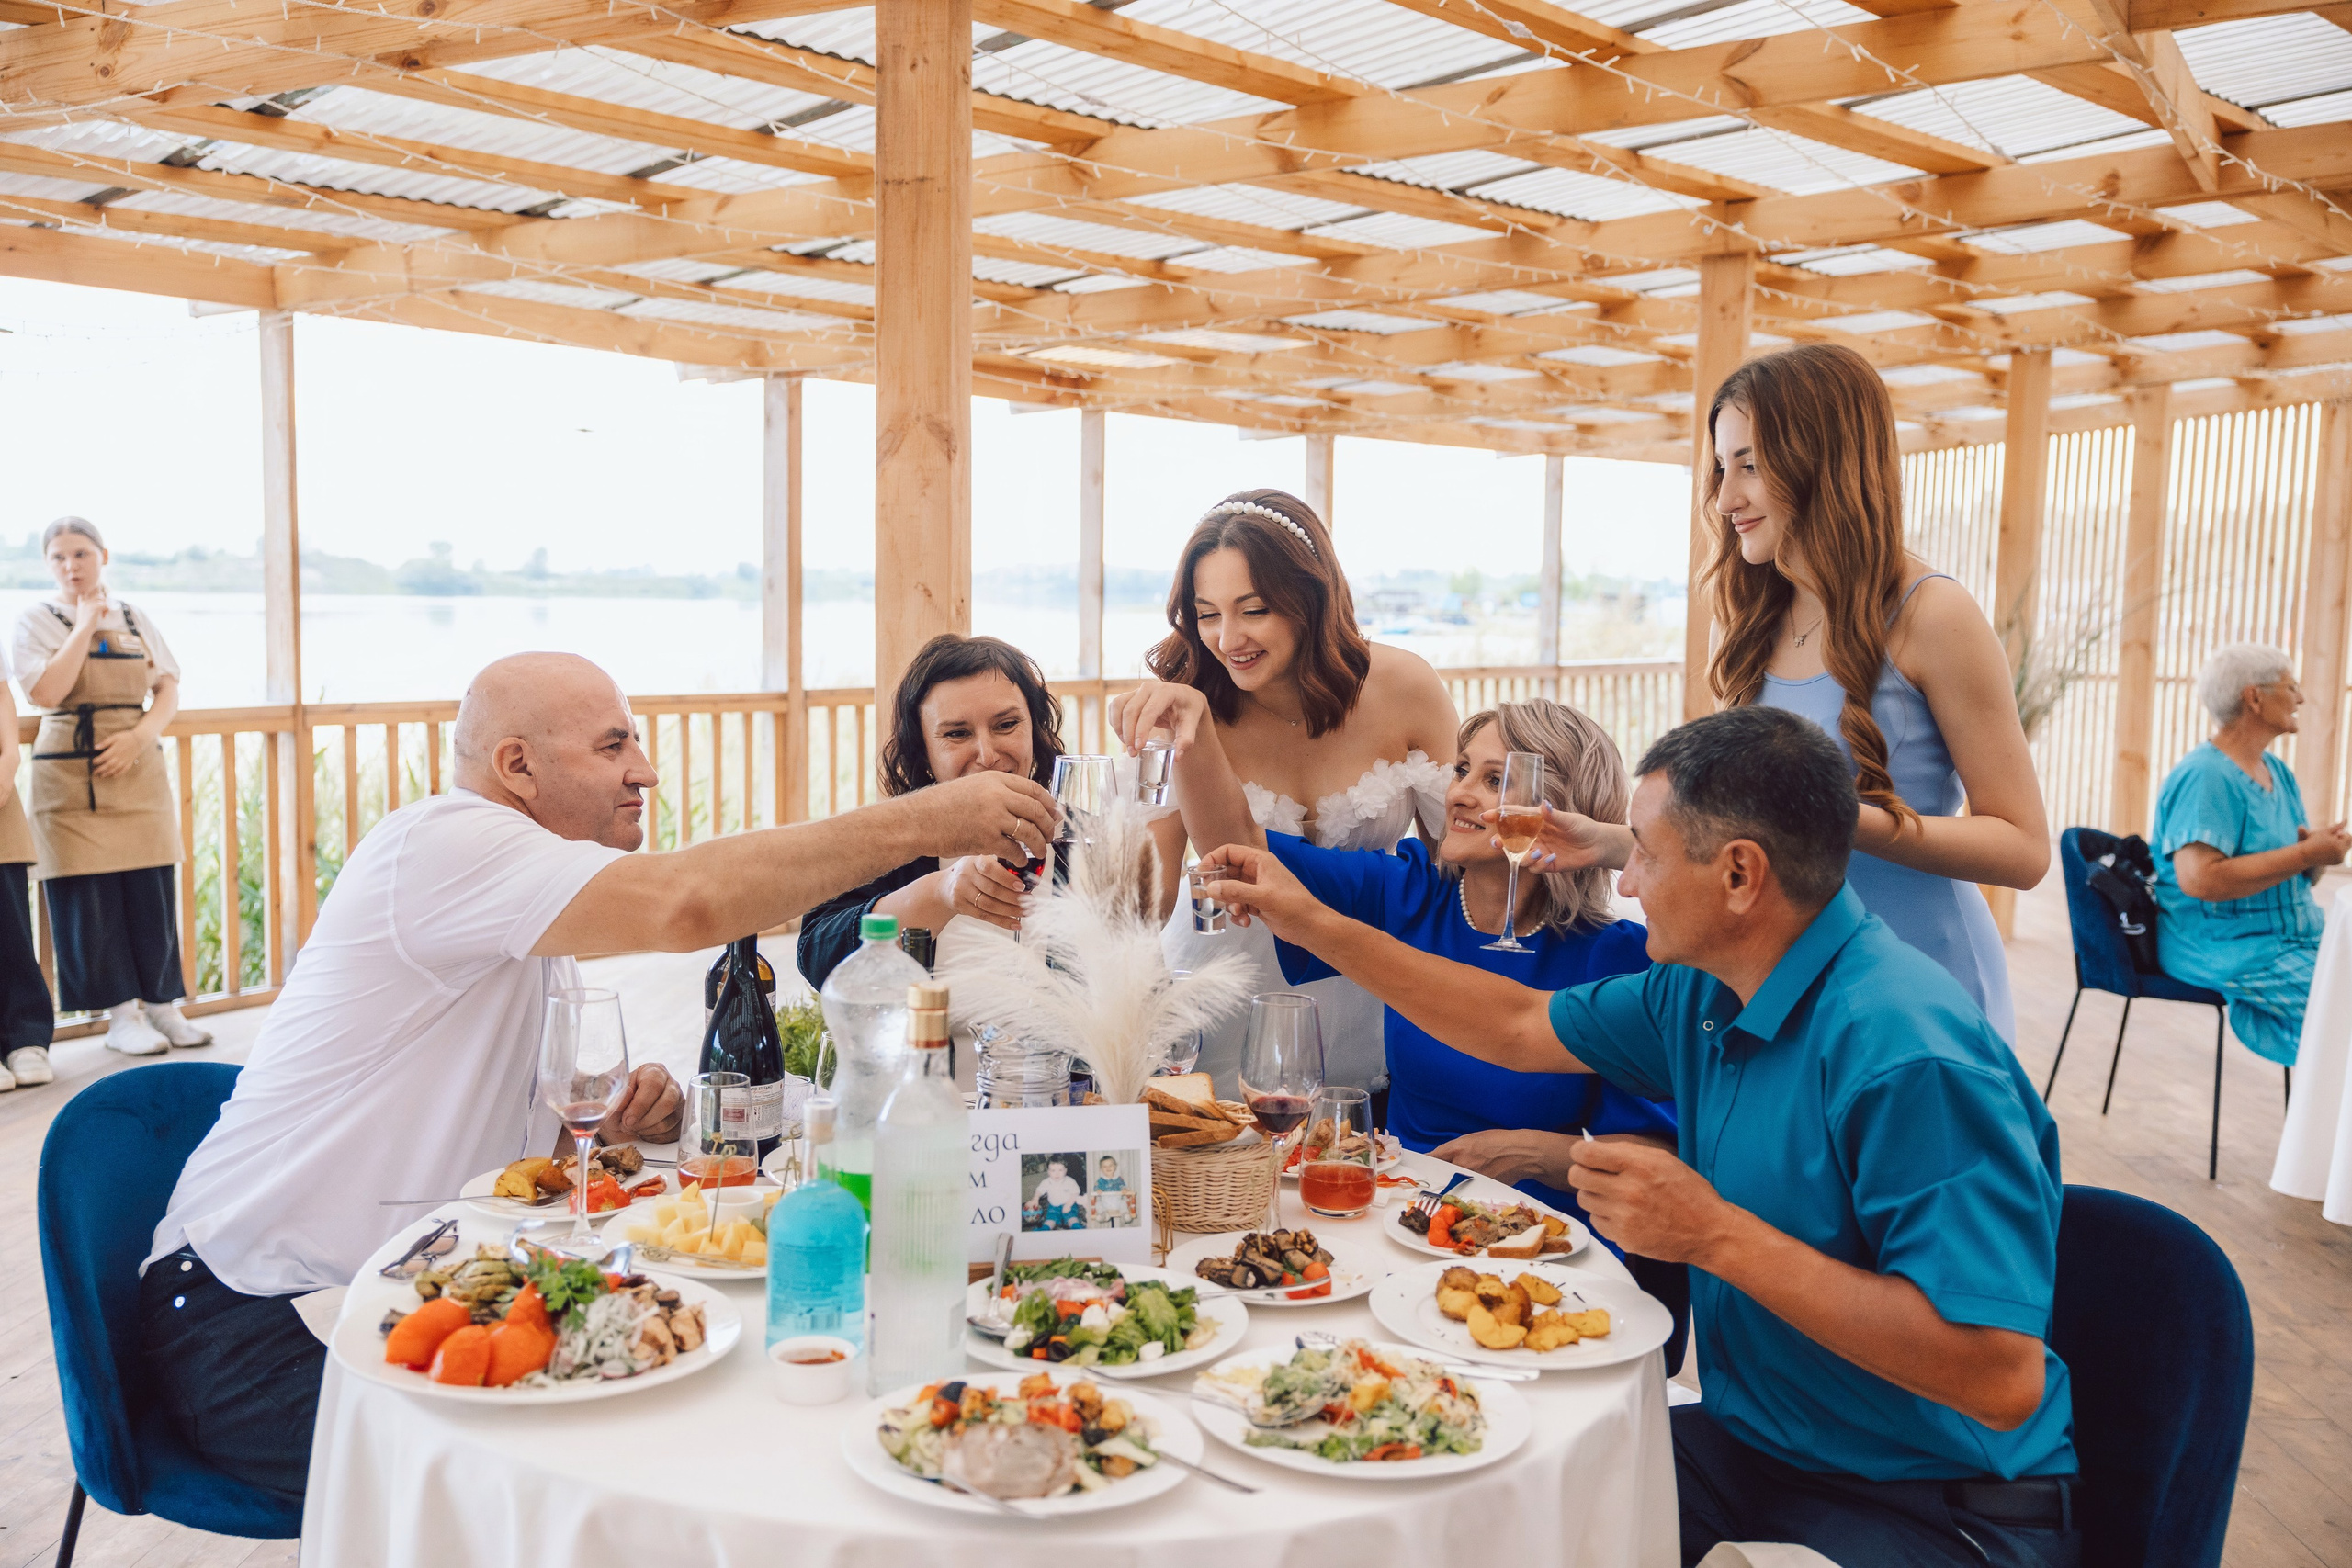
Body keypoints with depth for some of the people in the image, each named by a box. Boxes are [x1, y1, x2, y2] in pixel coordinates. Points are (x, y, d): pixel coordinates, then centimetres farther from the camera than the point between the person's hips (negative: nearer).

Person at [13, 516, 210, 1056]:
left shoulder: (136, 619, 11)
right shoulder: (36, 621, 1)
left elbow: (169, 690, 8)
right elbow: (45, 693, -14)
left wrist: (139, 734, -10)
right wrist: (85, 626, -10)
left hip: (139, 770, 3)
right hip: (70, 777, -2)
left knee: (152, 890, 1)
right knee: (88, 896, -2)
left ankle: (162, 1005, 11)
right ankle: (122, 1016, 6)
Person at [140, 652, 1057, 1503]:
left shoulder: (533, 918, 12)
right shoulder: (440, 844, -19)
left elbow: (536, 1127, 17)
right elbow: (683, 905, -36)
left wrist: (622, 1117, -7)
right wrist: (921, 822, -32)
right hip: (252, 1330, -9)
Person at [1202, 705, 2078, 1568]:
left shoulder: (1909, 1056, -28)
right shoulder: (1703, 992, 1)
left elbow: (2003, 1379, -31)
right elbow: (1523, 1029, 16)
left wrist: (1719, 1236, -29)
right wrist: (1315, 926, 14)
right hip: (1754, 1448, 8)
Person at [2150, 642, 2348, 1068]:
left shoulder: (2280, 774, 16)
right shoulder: (2206, 777, -14)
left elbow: (2298, 874, 20)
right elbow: (2199, 879, -25)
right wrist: (2306, 854, -18)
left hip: (2298, 936, 9)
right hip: (2227, 949, -9)